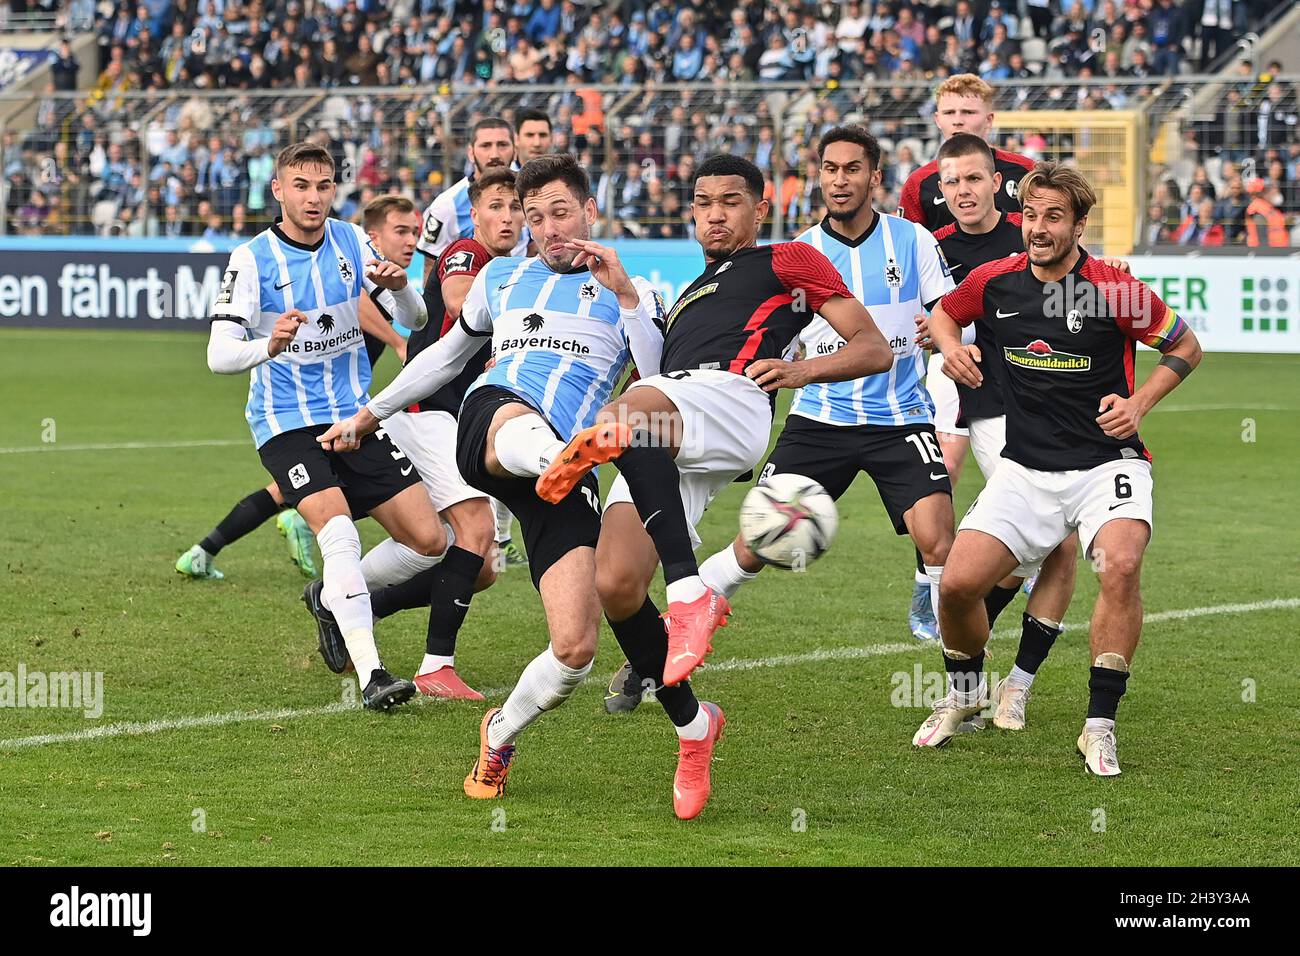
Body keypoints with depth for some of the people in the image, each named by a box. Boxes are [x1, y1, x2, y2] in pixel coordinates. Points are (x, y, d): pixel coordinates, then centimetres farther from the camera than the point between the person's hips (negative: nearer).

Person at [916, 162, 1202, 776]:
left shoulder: (1114, 289, -12)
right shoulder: (994, 282, -1)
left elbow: (1185, 346, 2)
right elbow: (944, 312, 21)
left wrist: (1137, 404, -11)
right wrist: (950, 346, -1)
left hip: (1107, 462, -3)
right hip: (1025, 468, 3)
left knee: (1121, 565, -31)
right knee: (958, 583, -10)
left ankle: (1100, 725, -18)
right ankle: (964, 691, 23)